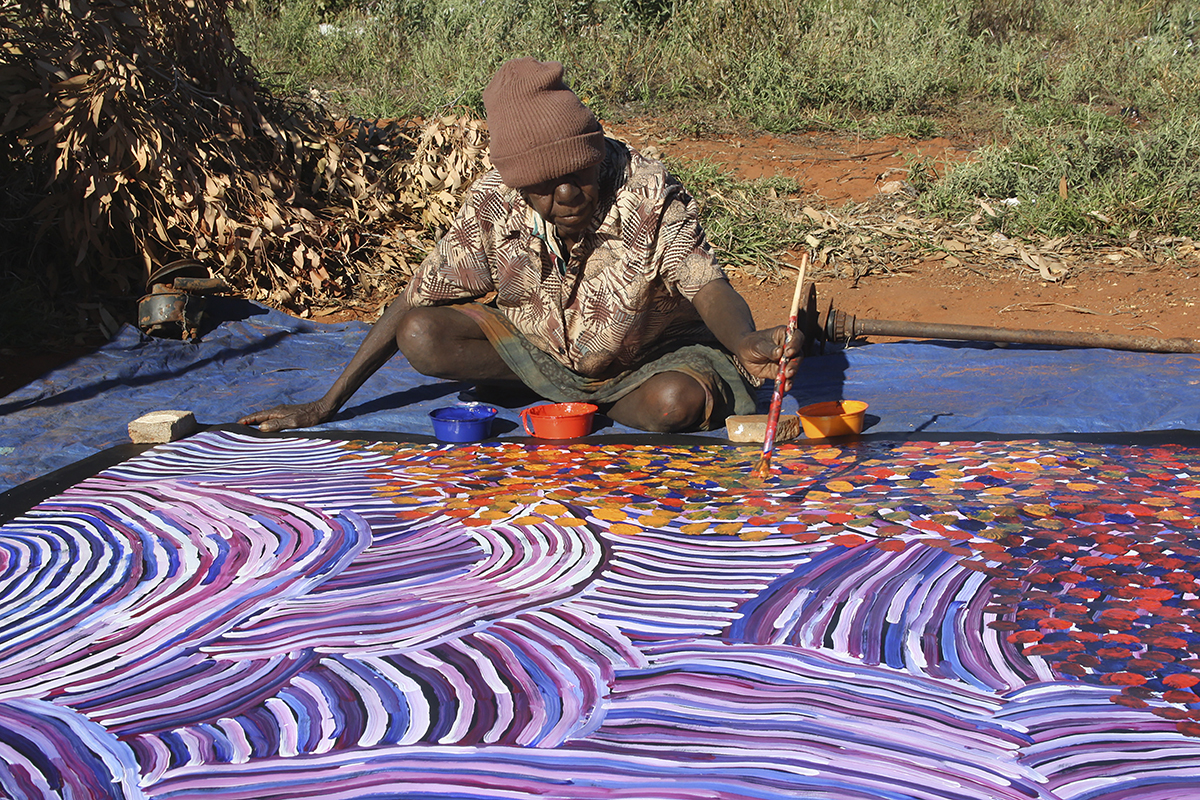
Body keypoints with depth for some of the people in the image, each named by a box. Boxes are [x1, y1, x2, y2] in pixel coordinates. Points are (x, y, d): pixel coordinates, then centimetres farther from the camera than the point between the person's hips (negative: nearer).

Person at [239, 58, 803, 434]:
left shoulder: (651, 196, -25)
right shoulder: (492, 203, -18)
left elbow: (707, 286, -31)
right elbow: (414, 302, -13)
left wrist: (746, 343, -57)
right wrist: (325, 407, -13)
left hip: (647, 354, -3)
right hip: (537, 347, 3)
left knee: (677, 402, -38)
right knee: (422, 339, -20)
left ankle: (587, 399, -3)